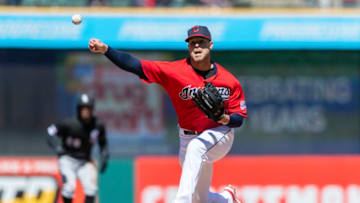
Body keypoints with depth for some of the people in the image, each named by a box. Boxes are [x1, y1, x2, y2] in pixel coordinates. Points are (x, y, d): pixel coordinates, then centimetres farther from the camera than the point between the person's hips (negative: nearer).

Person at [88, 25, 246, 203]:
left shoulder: (229, 81, -11)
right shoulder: (175, 71, -13)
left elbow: (239, 118, -5)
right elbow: (135, 65, -22)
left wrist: (226, 119, -29)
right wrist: (106, 50, -36)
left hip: (219, 135, -2)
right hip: (188, 137, 2)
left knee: (195, 147, -37)